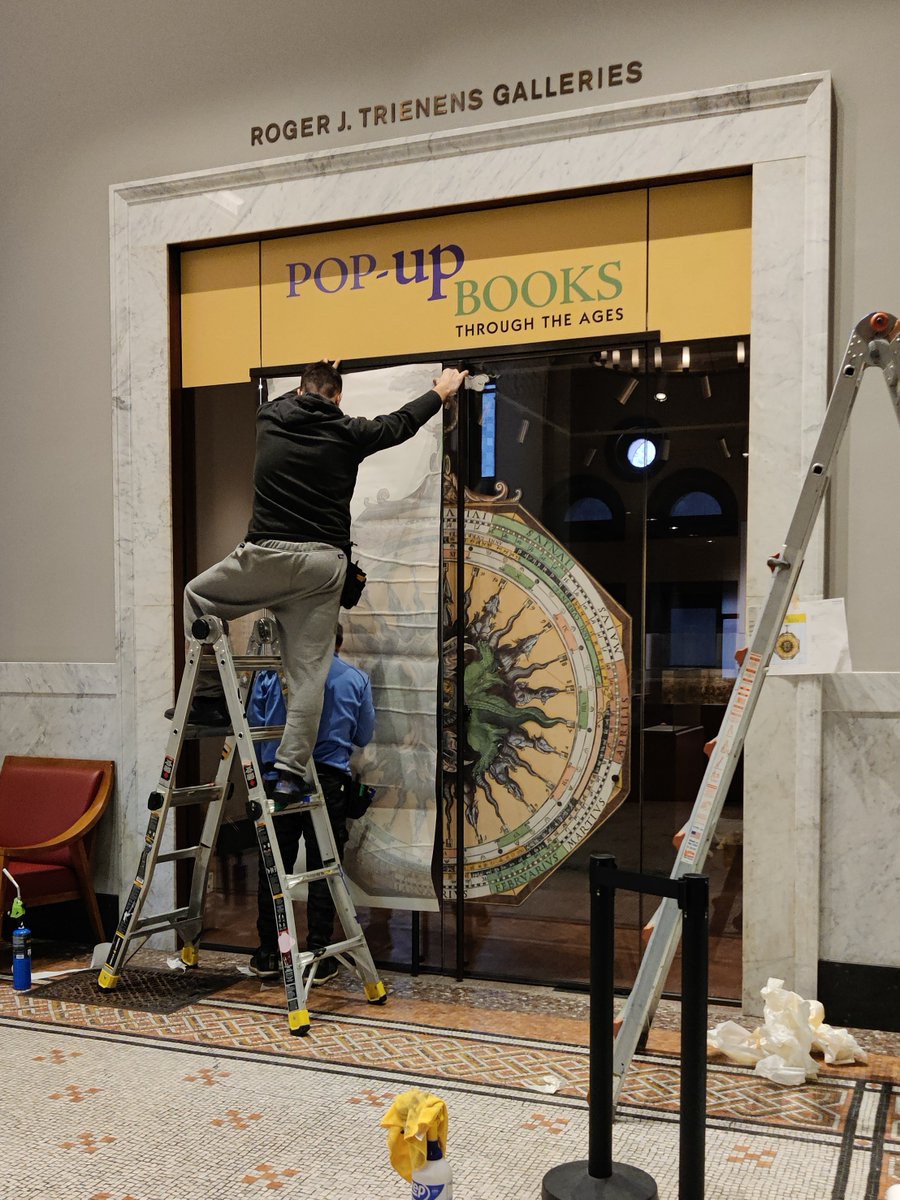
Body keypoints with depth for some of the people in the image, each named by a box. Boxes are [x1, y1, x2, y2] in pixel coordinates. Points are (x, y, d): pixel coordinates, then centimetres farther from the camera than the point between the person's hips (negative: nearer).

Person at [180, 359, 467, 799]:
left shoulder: (270, 420, 9)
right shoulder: (347, 432, 5)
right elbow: (401, 422, 23)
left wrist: (310, 382, 55)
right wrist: (440, 392, 41)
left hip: (268, 555, 0)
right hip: (323, 565, 1)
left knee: (198, 598, 24)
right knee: (308, 673, 5)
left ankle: (210, 697, 17)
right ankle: (291, 773, 4)